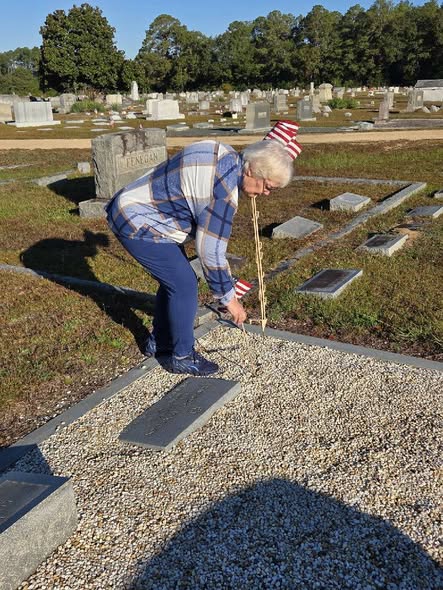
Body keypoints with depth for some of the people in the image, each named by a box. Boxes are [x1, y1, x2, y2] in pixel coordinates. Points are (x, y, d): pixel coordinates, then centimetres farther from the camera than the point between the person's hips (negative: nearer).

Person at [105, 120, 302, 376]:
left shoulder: (225, 154, 0)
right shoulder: (224, 190, -28)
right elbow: (211, 249, -22)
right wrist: (229, 298, -11)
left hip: (133, 209, 10)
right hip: (137, 224, -10)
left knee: (174, 279, 16)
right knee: (184, 285, -6)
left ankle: (159, 342, 32)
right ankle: (182, 357, 11)